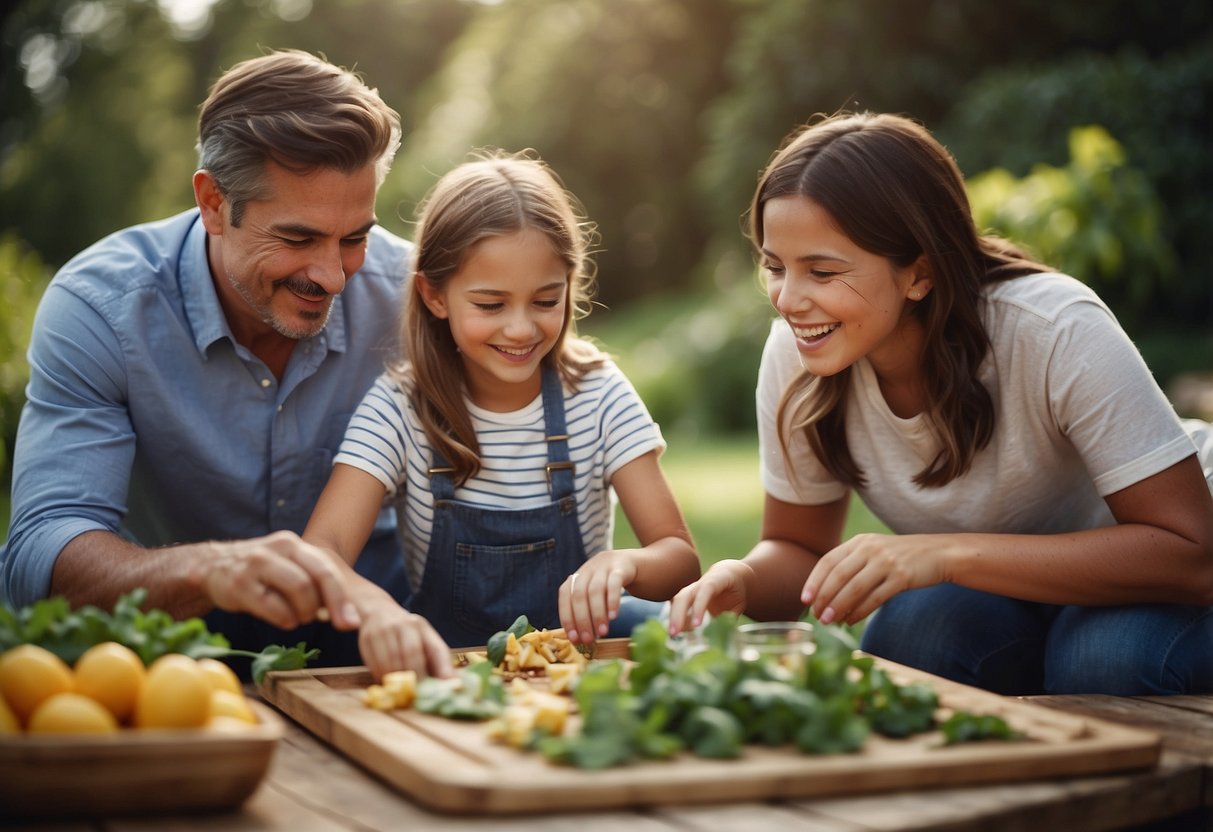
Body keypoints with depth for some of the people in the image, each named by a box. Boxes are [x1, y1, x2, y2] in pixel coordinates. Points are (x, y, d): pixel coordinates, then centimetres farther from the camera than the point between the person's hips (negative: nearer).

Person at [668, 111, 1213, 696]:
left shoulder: (1054, 334, -29)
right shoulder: (795, 353, -16)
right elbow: (798, 547, -2)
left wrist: (948, 554, -40)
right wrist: (742, 582, -27)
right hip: (986, 610, 4)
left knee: (1107, 655, -34)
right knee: (917, 622, -28)